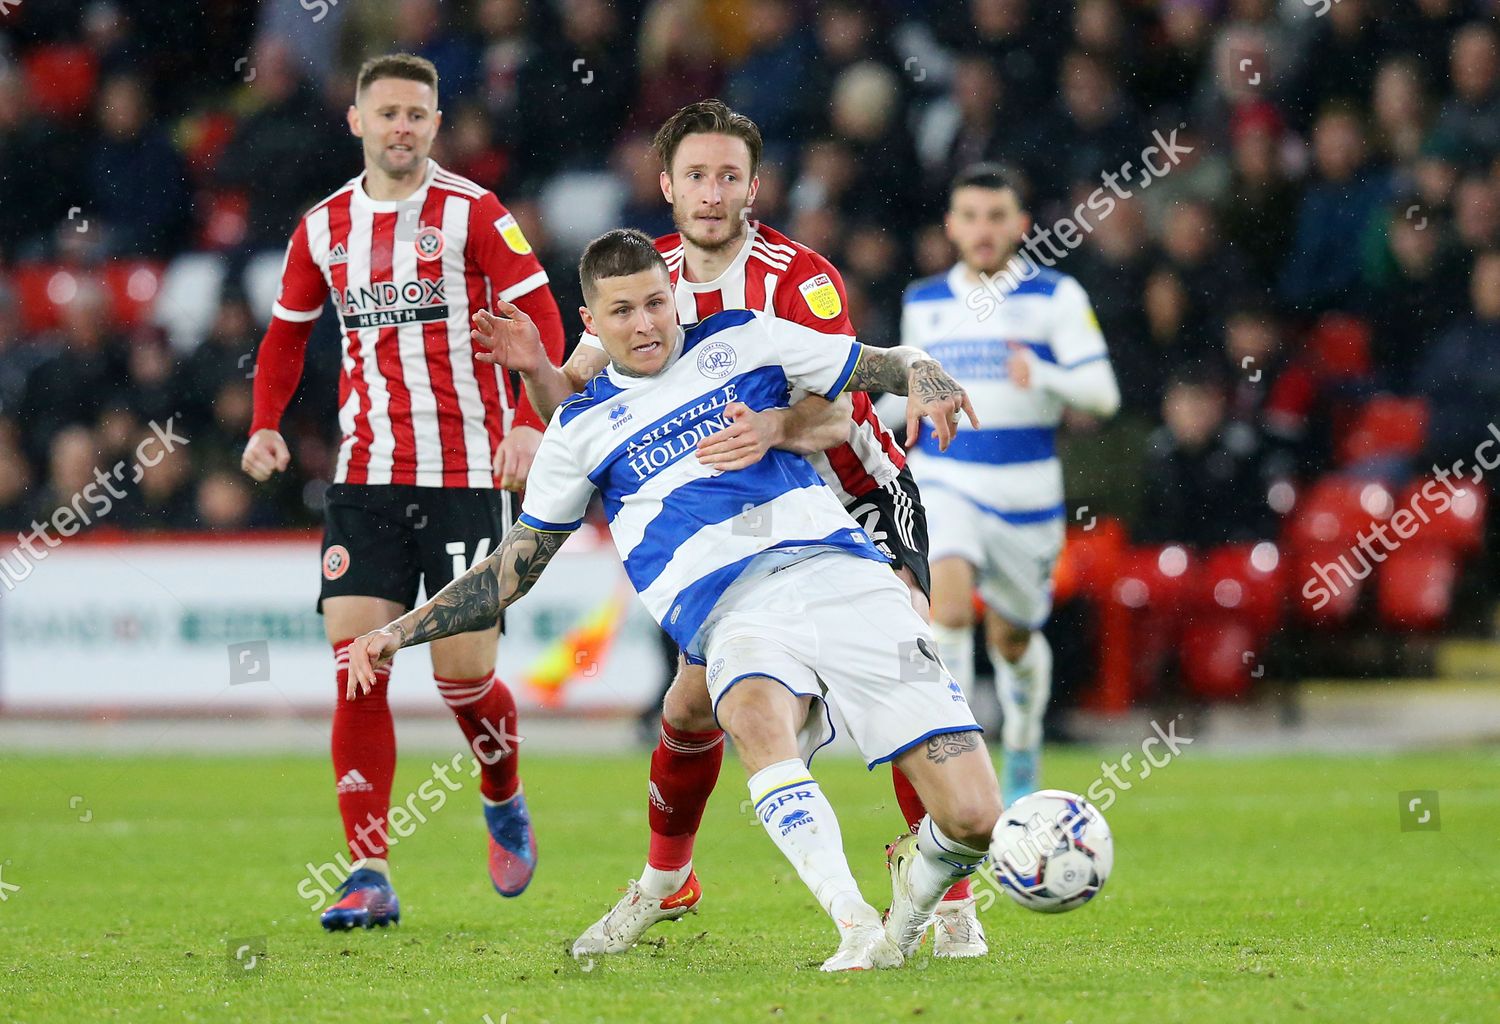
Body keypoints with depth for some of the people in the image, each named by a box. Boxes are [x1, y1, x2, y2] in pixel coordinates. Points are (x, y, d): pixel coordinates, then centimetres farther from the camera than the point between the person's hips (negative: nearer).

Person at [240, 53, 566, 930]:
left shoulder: (474, 214, -3)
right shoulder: (325, 227, 9)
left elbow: (542, 320, -6)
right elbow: (289, 330, 23)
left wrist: (530, 421, -21)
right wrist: (266, 423, 7)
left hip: (466, 475, -3)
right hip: (365, 478, 3)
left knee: (464, 669, -5)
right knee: (356, 667, -8)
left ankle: (505, 805, 28)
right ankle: (369, 876, -6)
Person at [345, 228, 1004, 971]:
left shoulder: (741, 342, 17)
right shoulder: (581, 429, 18)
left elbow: (889, 365, 19)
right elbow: (516, 566, 25)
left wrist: (924, 383, -5)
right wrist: (401, 632, 17)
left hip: (837, 570, 1)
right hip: (736, 617, 0)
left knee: (972, 818, -15)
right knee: (754, 716, -42)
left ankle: (919, 871, 20)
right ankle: (857, 931, -44)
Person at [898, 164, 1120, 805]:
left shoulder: (1055, 297, -3)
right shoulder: (922, 304, 7)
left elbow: (1102, 393, -12)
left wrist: (1043, 375, -29)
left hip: (1026, 498, 0)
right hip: (945, 486, 0)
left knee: (1013, 641, 14)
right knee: (949, 602, -26)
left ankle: (1022, 754, 44)